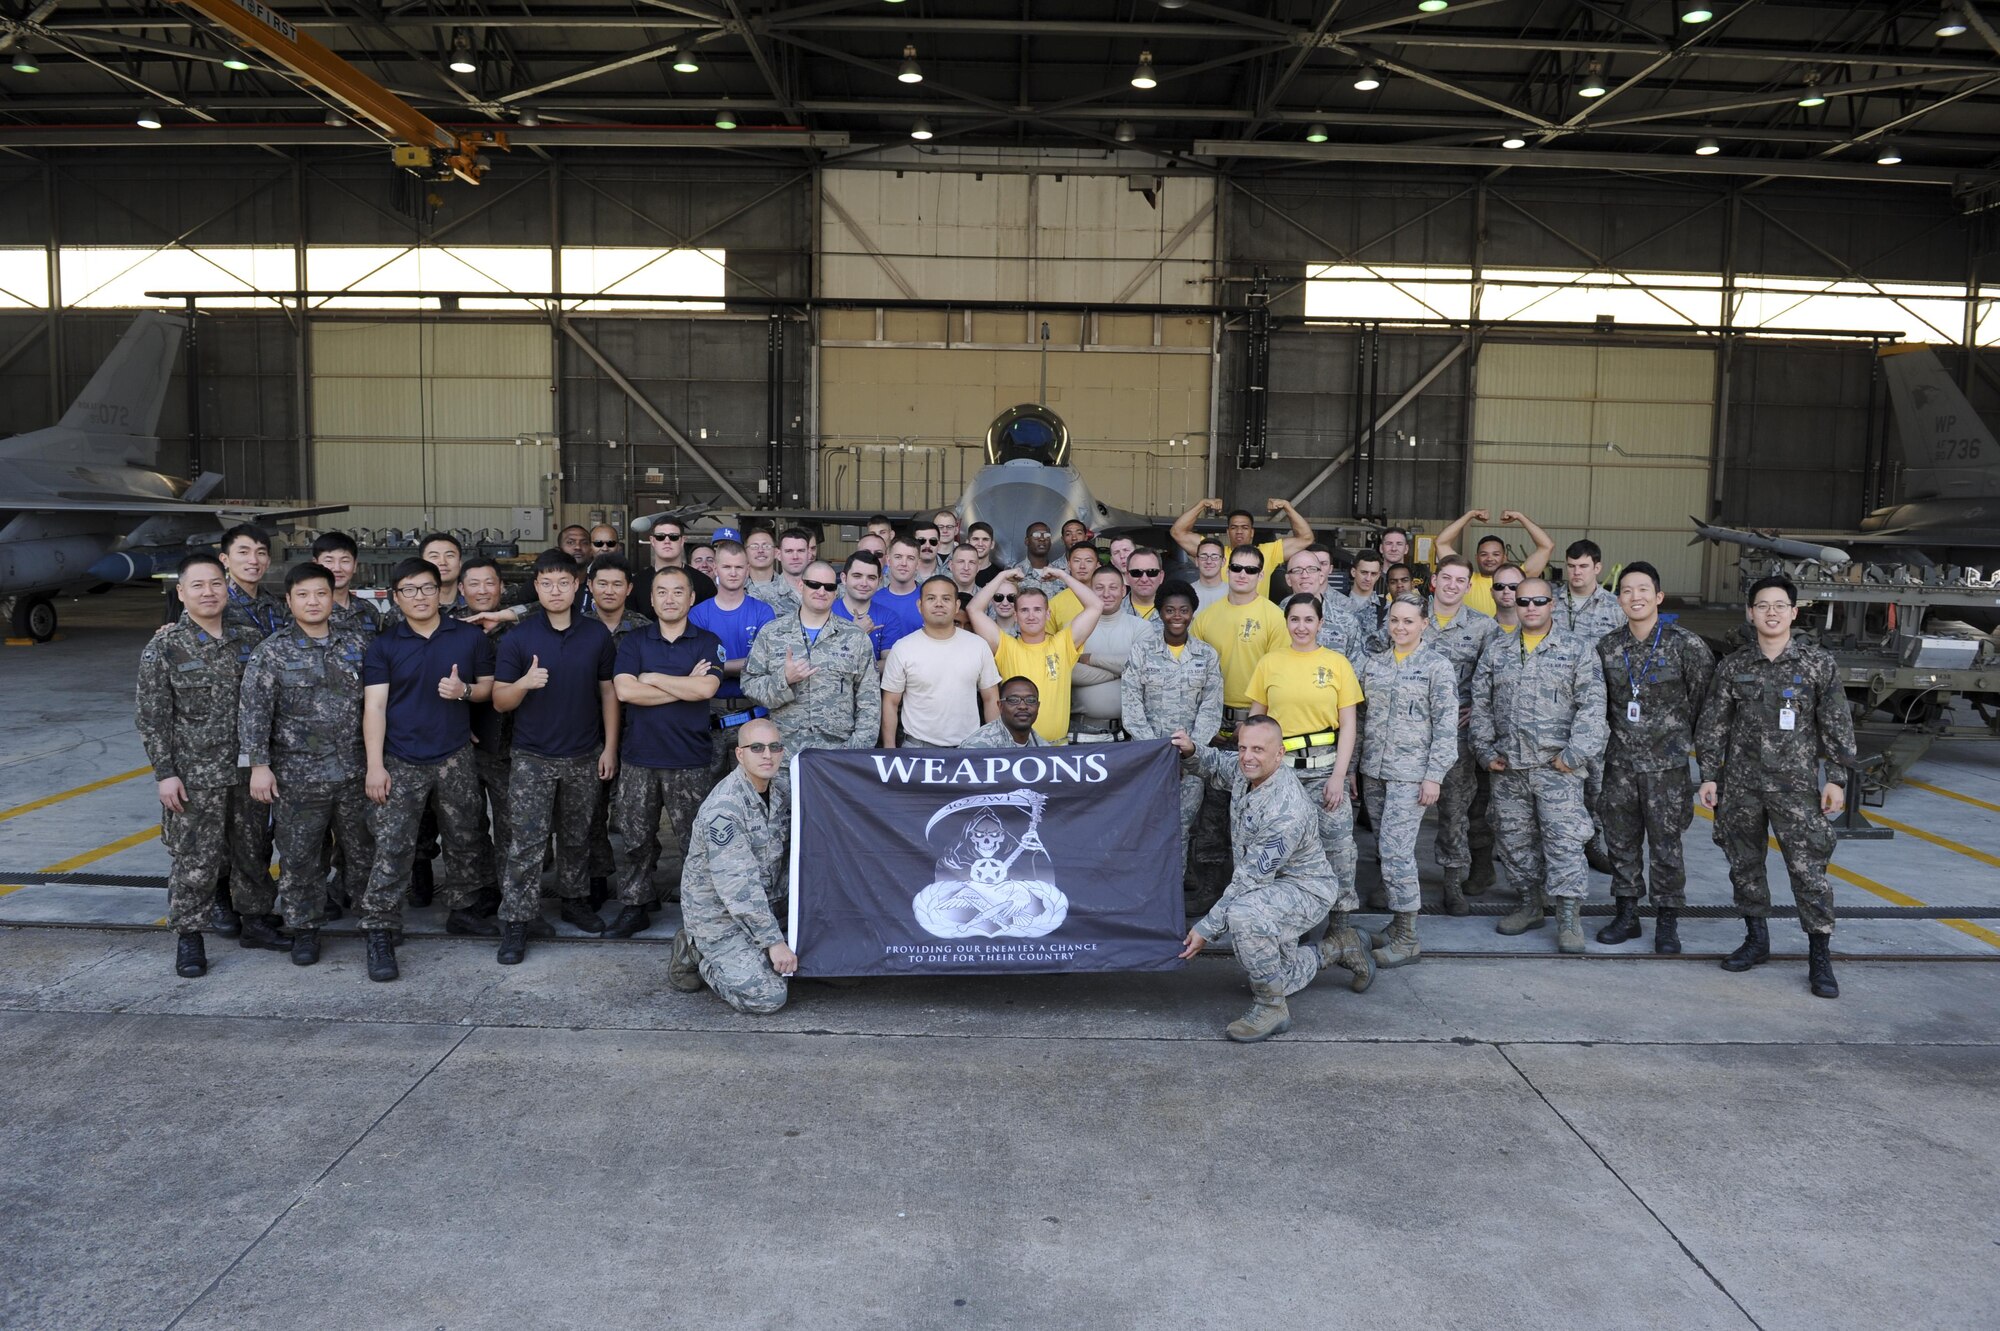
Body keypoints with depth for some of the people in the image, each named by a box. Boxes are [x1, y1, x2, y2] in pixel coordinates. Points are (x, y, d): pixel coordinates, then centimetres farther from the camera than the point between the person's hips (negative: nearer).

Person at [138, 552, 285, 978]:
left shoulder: (249, 640, 5)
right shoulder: (163, 648, -6)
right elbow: (153, 717, -6)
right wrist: (165, 773, -10)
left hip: (247, 770, 4)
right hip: (194, 776, -4)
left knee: (253, 851, 14)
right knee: (195, 860, 1)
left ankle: (256, 919, 29)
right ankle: (188, 938, 13)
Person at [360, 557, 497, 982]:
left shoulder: (470, 637, 5)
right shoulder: (384, 644, 0)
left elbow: (490, 686, 11)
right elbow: (374, 706, -4)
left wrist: (465, 691, -12)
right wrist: (375, 765, -11)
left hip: (455, 759, 2)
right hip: (401, 763, -2)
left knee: (463, 842, 11)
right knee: (391, 849, -6)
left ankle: (461, 910, 29)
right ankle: (379, 936, -1)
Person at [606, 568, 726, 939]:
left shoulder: (707, 643, 3)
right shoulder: (634, 643, 7)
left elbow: (706, 688, -14)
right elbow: (625, 690, -9)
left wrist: (652, 678, -7)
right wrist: (685, 685, -10)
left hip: (689, 759, -2)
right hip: (639, 758, 2)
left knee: (693, 840, 4)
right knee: (636, 837, 10)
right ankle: (634, 907, 21)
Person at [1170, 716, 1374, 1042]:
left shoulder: (1286, 811, -33)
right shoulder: (1246, 770, -9)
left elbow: (1249, 880, -30)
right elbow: (1216, 766, 15)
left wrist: (1206, 929, -25)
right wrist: (1191, 752, -9)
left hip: (1305, 888, -9)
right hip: (1273, 886, 9)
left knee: (1244, 914, -39)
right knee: (1277, 980, 18)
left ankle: (1271, 1009, -23)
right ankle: (1339, 948, 39)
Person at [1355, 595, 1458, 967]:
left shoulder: (1437, 665, -4)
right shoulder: (1374, 661, 10)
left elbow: (1447, 724, -7)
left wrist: (1434, 775, -12)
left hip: (1411, 773, -5)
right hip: (1373, 769, 6)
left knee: (1395, 851, -11)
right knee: (1386, 851, 9)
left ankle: (1407, 938, -2)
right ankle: (1398, 923, 19)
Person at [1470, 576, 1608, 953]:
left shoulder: (1577, 650, 0)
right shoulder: (1498, 651, 10)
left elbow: (1591, 706, -6)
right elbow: (1480, 704, 13)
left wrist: (1575, 753, -12)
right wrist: (1486, 751, 5)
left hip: (1557, 766, -4)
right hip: (1508, 767, 4)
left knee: (1564, 840, -8)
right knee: (1514, 839, 11)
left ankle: (1569, 917, -1)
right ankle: (1531, 905, 25)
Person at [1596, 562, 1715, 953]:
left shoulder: (1687, 646, -9)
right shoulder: (1608, 648, 3)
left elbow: (1704, 701, -1)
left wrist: (1681, 739, 4)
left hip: (1666, 764, -4)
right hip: (1619, 763, 4)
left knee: (1666, 846, 3)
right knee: (1620, 842, 11)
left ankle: (1667, 923, 15)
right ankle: (1626, 914, 23)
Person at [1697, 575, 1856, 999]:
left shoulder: (1818, 664, -1)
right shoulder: (1733, 666, 3)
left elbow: (1837, 725, 2)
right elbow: (1712, 724, 6)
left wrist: (1837, 778, -2)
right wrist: (1709, 775, 2)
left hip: (1795, 785, -2)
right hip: (1740, 785, 3)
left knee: (1808, 869, -5)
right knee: (1744, 864, 11)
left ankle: (1820, 958, 4)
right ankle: (1756, 940, 26)